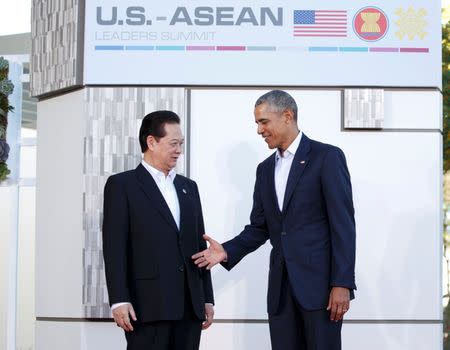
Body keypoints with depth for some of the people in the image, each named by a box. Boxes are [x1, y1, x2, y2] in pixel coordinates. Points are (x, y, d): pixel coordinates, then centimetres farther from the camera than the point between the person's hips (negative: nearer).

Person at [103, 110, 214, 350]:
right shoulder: (121, 185, 1)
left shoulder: (188, 187, 19)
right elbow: (114, 247, -6)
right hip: (149, 306, -5)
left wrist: (207, 298, 14)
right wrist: (119, 300, -14)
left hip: (190, 306, 5)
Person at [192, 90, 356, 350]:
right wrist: (228, 251, -2)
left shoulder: (327, 157, -5)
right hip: (281, 284, 6)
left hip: (320, 280, -6)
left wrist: (342, 283, -16)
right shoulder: (265, 169, 16)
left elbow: (343, 224, -10)